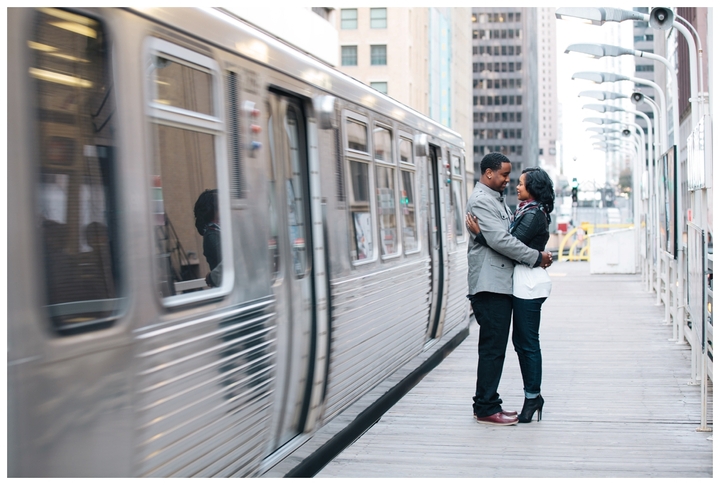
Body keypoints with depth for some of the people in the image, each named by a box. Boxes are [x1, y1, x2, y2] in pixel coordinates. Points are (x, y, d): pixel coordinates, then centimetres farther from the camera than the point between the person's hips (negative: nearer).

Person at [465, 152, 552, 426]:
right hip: (489, 285, -10)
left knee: (495, 347, 12)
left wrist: (538, 255, 9)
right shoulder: (480, 200, -12)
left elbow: (510, 235, 24)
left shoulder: (497, 199, 21)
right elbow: (499, 240, -21)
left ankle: (488, 403, 18)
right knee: (492, 347, -6)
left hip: (502, 284, 10)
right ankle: (486, 408, 0)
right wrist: (536, 257, -14)